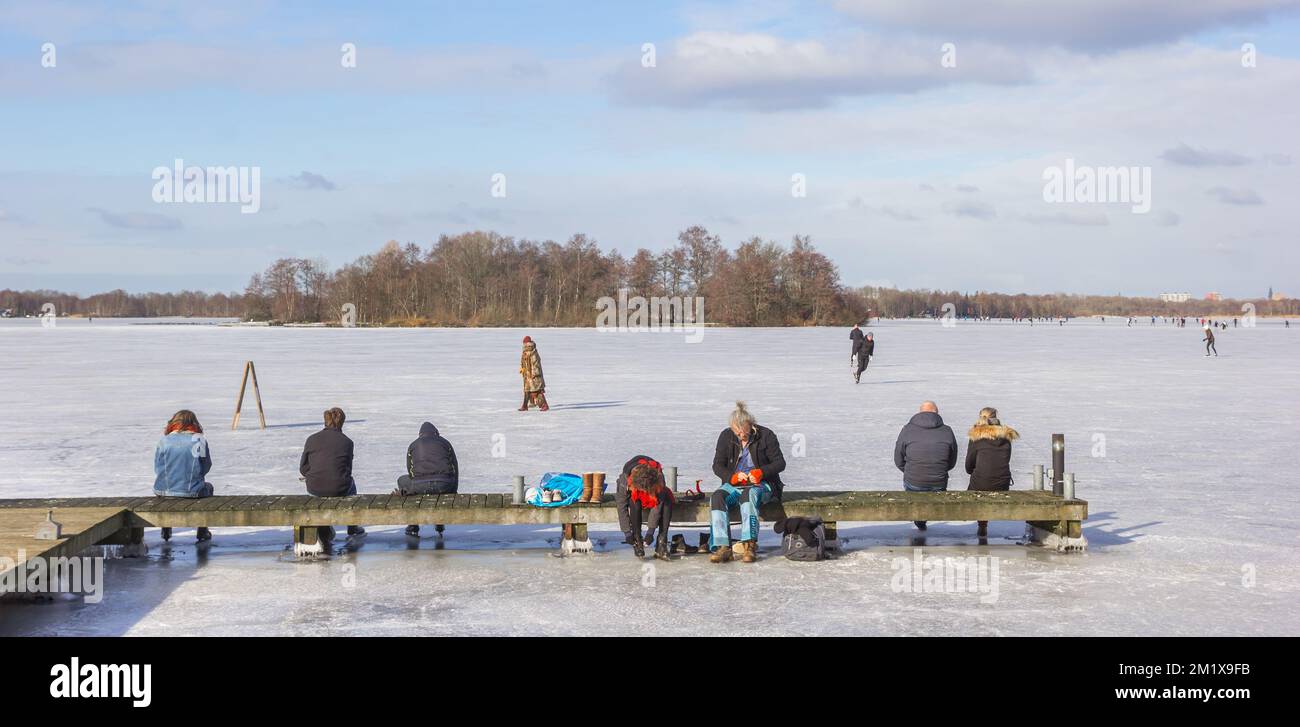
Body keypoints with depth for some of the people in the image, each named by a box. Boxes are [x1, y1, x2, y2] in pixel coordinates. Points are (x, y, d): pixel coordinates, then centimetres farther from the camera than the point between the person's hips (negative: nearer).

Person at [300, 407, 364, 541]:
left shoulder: (312, 439, 2)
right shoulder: (346, 442, -2)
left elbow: (303, 468, 4)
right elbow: (348, 469, 1)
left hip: (314, 488, 2)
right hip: (338, 489, -2)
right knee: (350, 484, 35)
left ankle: (324, 531, 37)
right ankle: (353, 528, 42)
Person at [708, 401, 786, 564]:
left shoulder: (765, 435, -5)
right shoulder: (726, 436, 3)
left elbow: (780, 463, -3)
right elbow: (717, 465, 5)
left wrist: (761, 472, -20)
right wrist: (733, 476, -15)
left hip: (761, 484, -3)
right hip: (734, 484, 3)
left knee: (749, 494, -38)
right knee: (717, 496, -28)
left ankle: (749, 545, -44)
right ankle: (722, 547, -38)